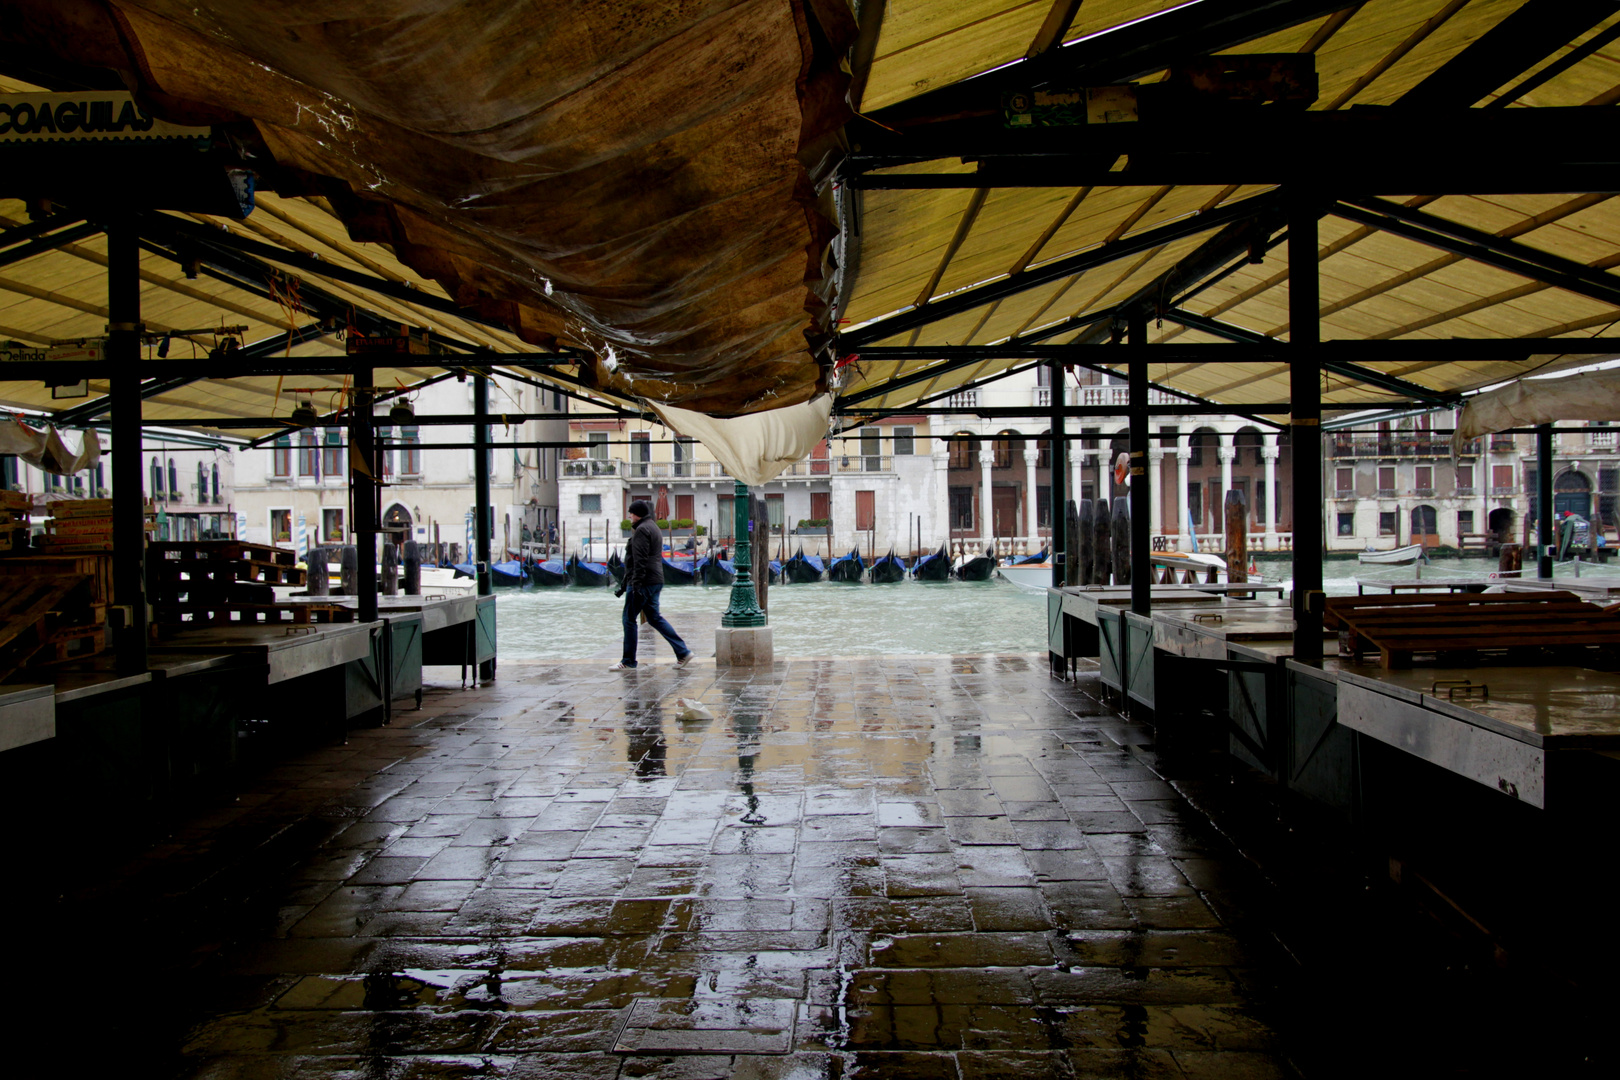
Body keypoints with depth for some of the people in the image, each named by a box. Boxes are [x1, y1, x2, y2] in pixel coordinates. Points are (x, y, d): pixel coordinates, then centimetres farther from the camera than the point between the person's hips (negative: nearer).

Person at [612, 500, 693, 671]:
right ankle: (683, 652, 9)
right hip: (656, 581, 10)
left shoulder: (642, 530, -11)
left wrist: (636, 585, -23)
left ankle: (628, 662, 4)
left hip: (643, 582, -10)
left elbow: (640, 560, -20)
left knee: (629, 619, -1)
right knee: (654, 617, 14)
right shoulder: (654, 528, 21)